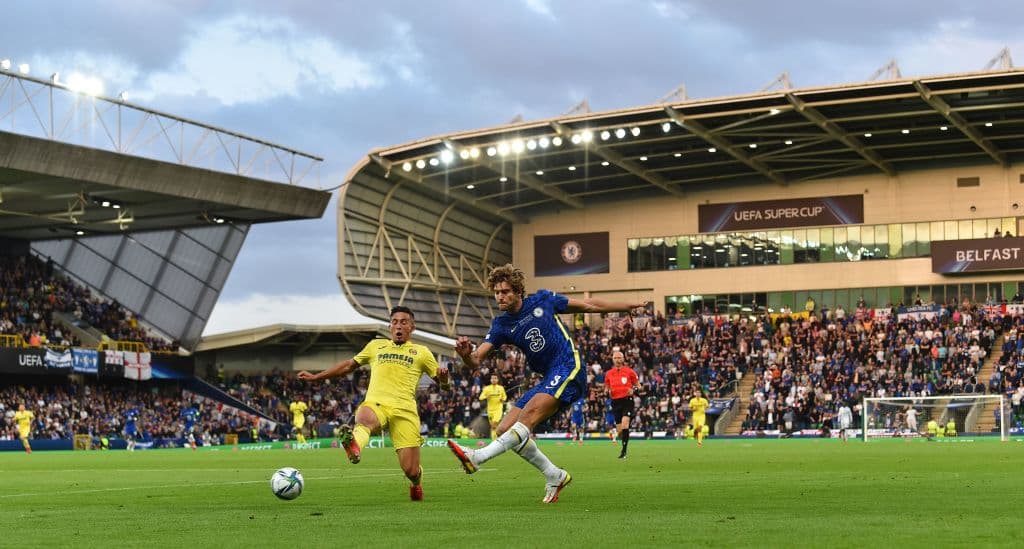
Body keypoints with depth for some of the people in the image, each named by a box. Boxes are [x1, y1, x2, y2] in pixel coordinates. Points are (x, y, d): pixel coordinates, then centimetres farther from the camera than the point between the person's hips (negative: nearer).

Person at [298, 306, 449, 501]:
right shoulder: (376, 346, 26)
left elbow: (443, 385, 18)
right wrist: (315, 377, 33)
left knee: (410, 471, -9)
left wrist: (443, 377, -7)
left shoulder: (421, 352, 20)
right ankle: (355, 445, -74)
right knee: (365, 419, -39)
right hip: (375, 404, 1)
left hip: (404, 410, -1)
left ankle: (416, 481, 28)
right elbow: (349, 365, 35)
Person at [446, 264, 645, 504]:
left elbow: (589, 305, 12)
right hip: (546, 379, 6)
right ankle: (555, 476, 8)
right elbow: (475, 361, -4)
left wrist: (631, 306, 16)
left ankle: (477, 457, -40)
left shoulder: (543, 301, 0)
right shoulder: (501, 325, 7)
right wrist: (465, 353, -30)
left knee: (529, 413, -27)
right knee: (505, 430, -3)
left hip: (568, 369, -6)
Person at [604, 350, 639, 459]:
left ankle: (624, 451, -19)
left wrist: (633, 390, -14)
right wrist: (608, 392, -2)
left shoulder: (629, 371, 1)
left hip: (627, 400, -4)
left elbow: (638, 385, 7)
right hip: (615, 402, 4)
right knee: (619, 429, 5)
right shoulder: (609, 373, 10)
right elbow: (607, 388, 21)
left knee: (625, 424, -20)